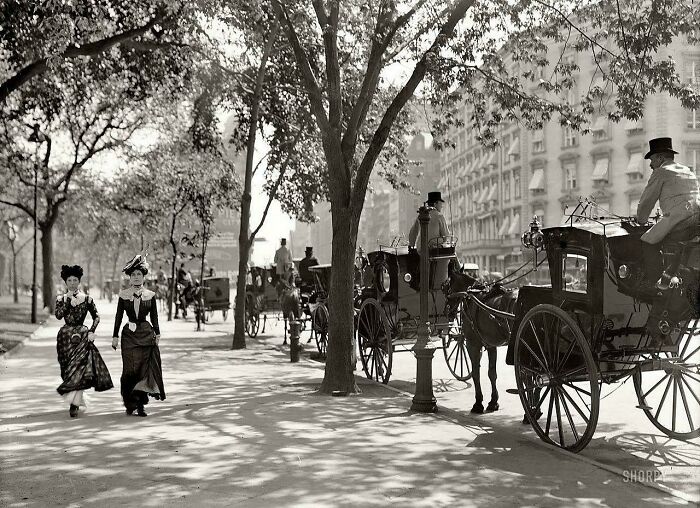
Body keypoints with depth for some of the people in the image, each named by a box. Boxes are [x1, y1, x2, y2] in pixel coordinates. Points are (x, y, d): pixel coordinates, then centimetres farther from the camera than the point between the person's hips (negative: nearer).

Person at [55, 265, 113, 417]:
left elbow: (96, 317, 6)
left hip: (82, 335, -2)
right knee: (68, 369, 8)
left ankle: (73, 404, -12)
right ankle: (78, 399, 27)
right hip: (65, 336, 2)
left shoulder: (86, 299, 2)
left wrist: (92, 331, -7)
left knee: (79, 367, -13)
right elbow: (58, 315, -12)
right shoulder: (61, 299, 4)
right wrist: (68, 299, -13)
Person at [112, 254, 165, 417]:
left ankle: (141, 404, 3)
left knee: (145, 368, -3)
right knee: (130, 369, -5)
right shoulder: (123, 295, 3)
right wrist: (115, 336, 3)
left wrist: (157, 333, 3)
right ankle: (130, 404, 5)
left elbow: (154, 316, 10)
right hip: (129, 335, -1)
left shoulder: (150, 295, 5)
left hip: (146, 334, 1)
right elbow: (118, 316, 6)